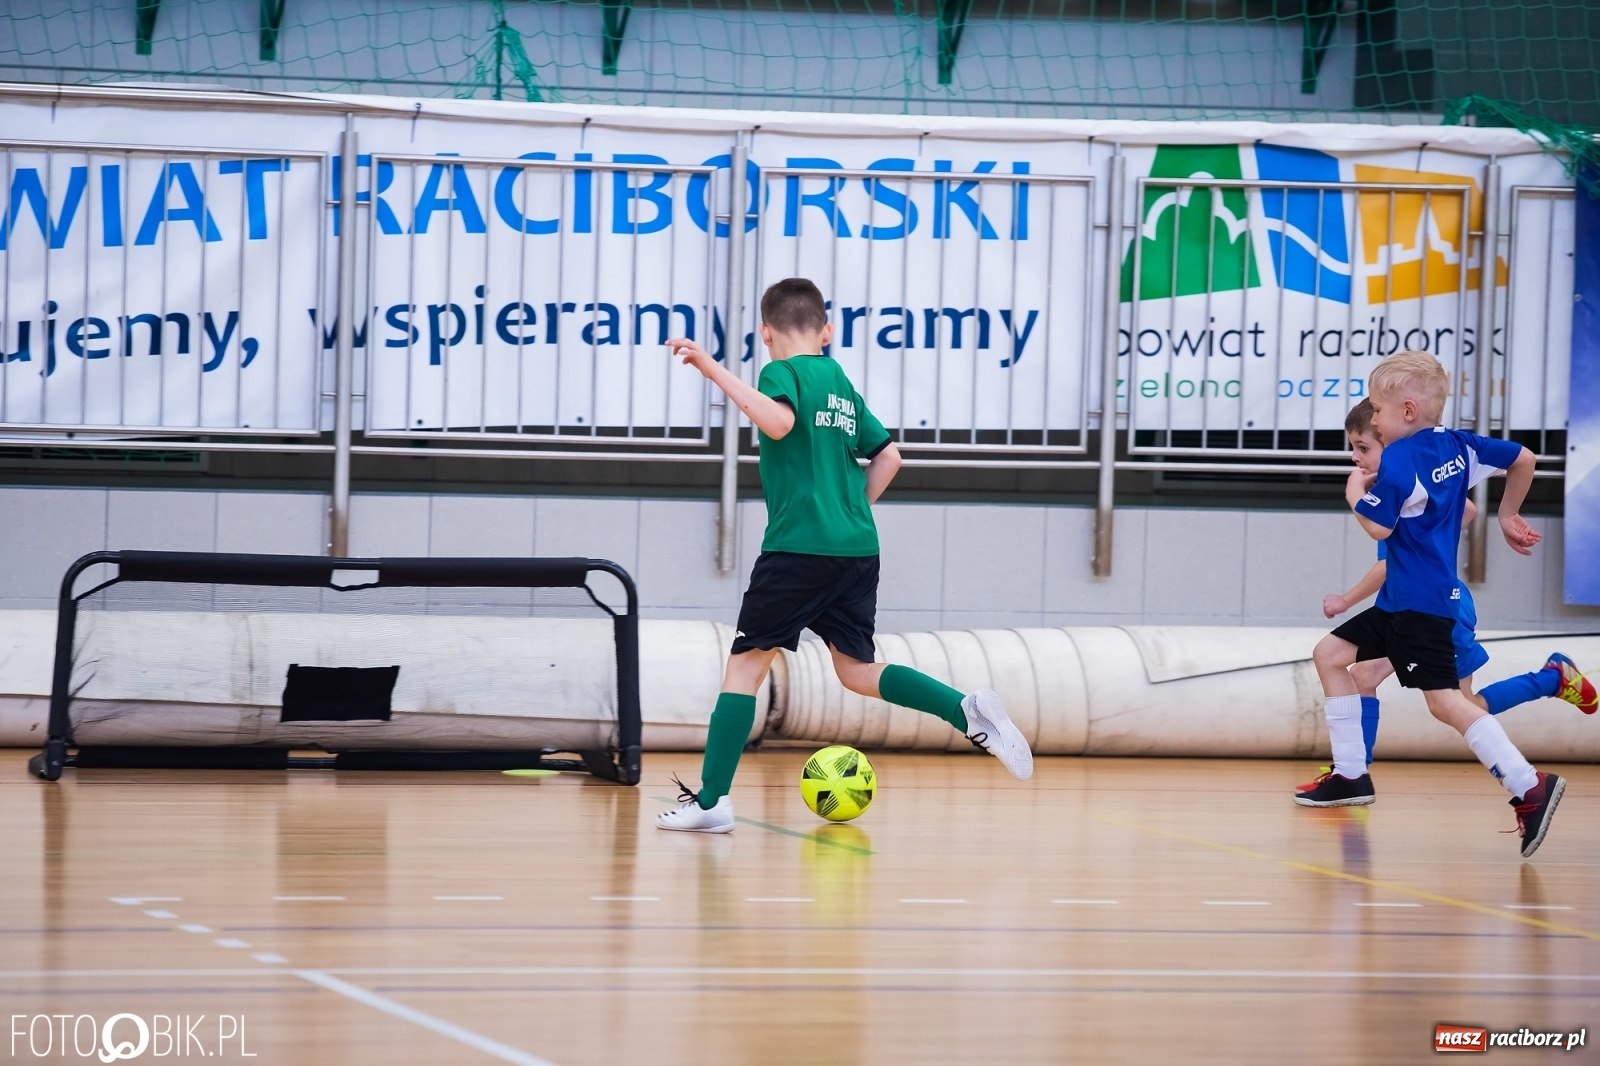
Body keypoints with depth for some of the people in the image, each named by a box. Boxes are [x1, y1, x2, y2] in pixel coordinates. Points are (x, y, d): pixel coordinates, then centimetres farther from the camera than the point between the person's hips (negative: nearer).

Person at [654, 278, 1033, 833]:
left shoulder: (784, 372, -3)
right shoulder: (841, 383, 19)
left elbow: (779, 421, -25)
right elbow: (887, 455, 22)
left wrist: (716, 372, -23)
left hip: (799, 545, -7)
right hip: (858, 545, 7)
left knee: (746, 664, -1)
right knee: (857, 670, 15)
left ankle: (711, 800, -4)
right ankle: (970, 711, -4)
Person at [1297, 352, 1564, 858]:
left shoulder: (1400, 461, -17)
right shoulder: (1457, 445, 7)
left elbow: (1378, 527, -19)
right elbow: (1524, 459, 12)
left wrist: (1356, 493, 0)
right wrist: (1508, 516, 23)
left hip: (1420, 602, -10)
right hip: (1400, 601, 10)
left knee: (1443, 699, -16)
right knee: (1330, 655, 16)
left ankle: (1529, 786, -24)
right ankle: (1351, 774, 18)